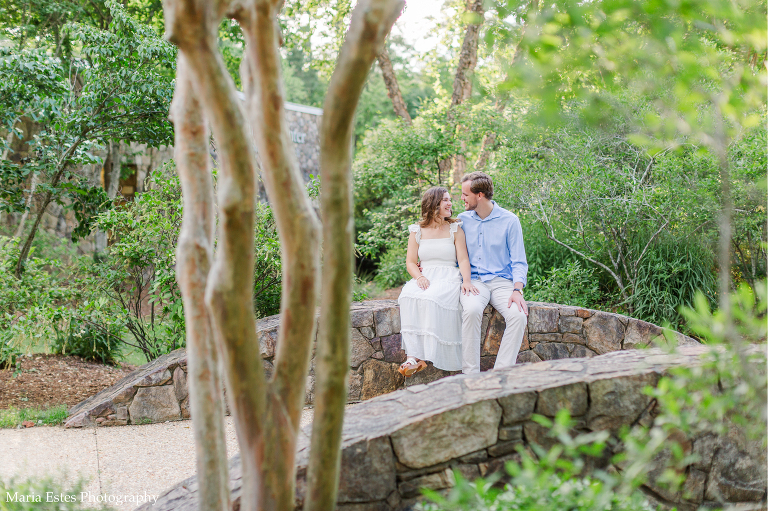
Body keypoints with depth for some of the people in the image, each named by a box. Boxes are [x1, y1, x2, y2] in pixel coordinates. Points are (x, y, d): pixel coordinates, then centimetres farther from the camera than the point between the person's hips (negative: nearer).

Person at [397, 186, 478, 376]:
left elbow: (463, 259, 0)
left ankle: (422, 356, -34)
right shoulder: (417, 231, 14)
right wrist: (419, 277, -13)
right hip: (425, 278, 2)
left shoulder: (455, 229, 10)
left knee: (432, 299, -36)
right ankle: (414, 357, -37)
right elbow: (410, 262, 9)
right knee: (408, 297, -32)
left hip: (449, 277, -2)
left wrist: (466, 280, -20)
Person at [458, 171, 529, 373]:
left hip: (502, 281, -1)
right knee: (471, 310, -35)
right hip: (473, 281, 1)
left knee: (518, 315, -32)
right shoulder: (462, 220, 9)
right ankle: (470, 374, -31)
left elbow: (519, 262, 1)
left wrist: (517, 290, -16)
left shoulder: (509, 220, 1)